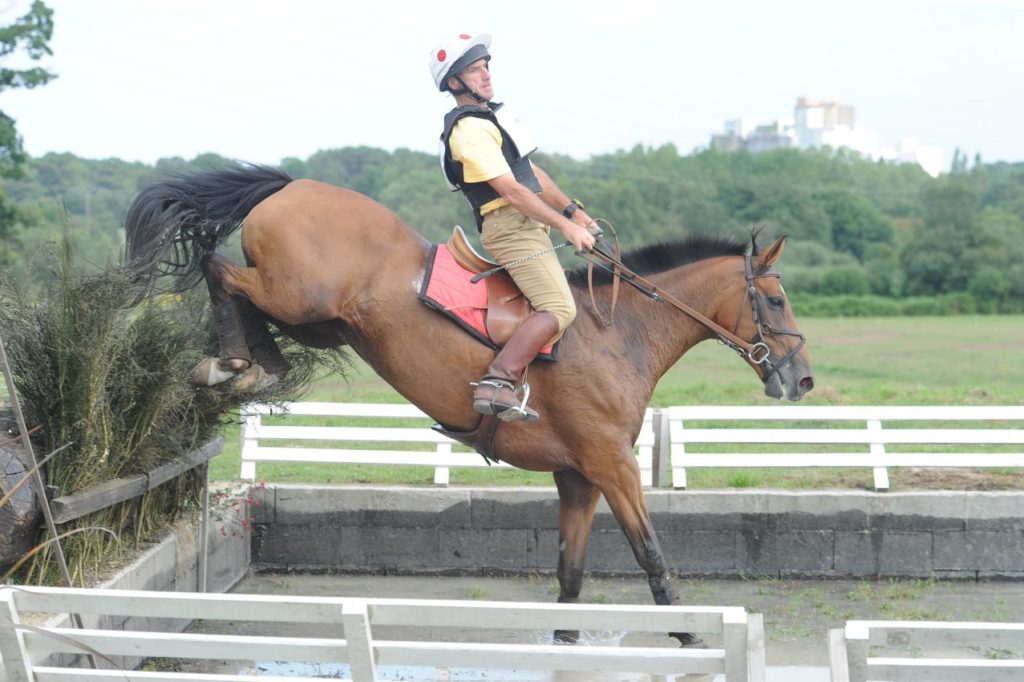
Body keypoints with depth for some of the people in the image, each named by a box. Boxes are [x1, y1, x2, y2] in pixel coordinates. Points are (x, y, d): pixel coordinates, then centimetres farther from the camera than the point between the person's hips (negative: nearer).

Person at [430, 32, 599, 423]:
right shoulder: (470, 130, -14)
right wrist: (565, 226, -19)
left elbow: (533, 174, 24)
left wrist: (573, 210, 21)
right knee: (559, 307, -21)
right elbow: (512, 191, -20)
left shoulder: (492, 116, 19)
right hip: (510, 226, -10)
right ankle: (497, 384, -25)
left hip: (529, 224, 10)